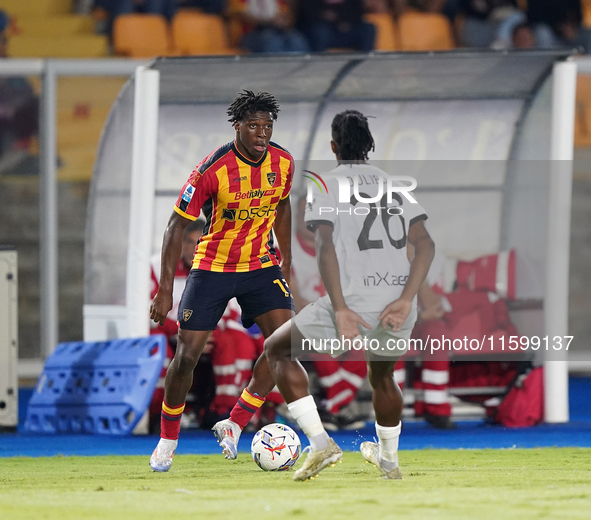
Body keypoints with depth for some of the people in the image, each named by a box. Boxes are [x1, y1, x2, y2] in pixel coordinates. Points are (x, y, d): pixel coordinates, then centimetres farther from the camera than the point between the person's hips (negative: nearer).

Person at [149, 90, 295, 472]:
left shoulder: (283, 164, -6)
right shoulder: (212, 170, -20)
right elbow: (177, 226, -15)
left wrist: (287, 261, 17)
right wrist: (165, 291, -18)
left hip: (261, 266, 4)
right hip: (212, 268, -4)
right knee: (187, 355, -7)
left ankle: (234, 426, -3)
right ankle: (168, 440, 13)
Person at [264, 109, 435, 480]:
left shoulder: (328, 186, 4)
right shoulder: (395, 186, 17)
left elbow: (325, 247, -11)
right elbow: (426, 244, 4)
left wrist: (340, 309, -16)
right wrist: (405, 300, -4)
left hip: (354, 299, -5)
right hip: (398, 304, 5)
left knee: (278, 349, 14)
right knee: (382, 376, 33)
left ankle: (320, 443, 1)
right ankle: (389, 459, 48)